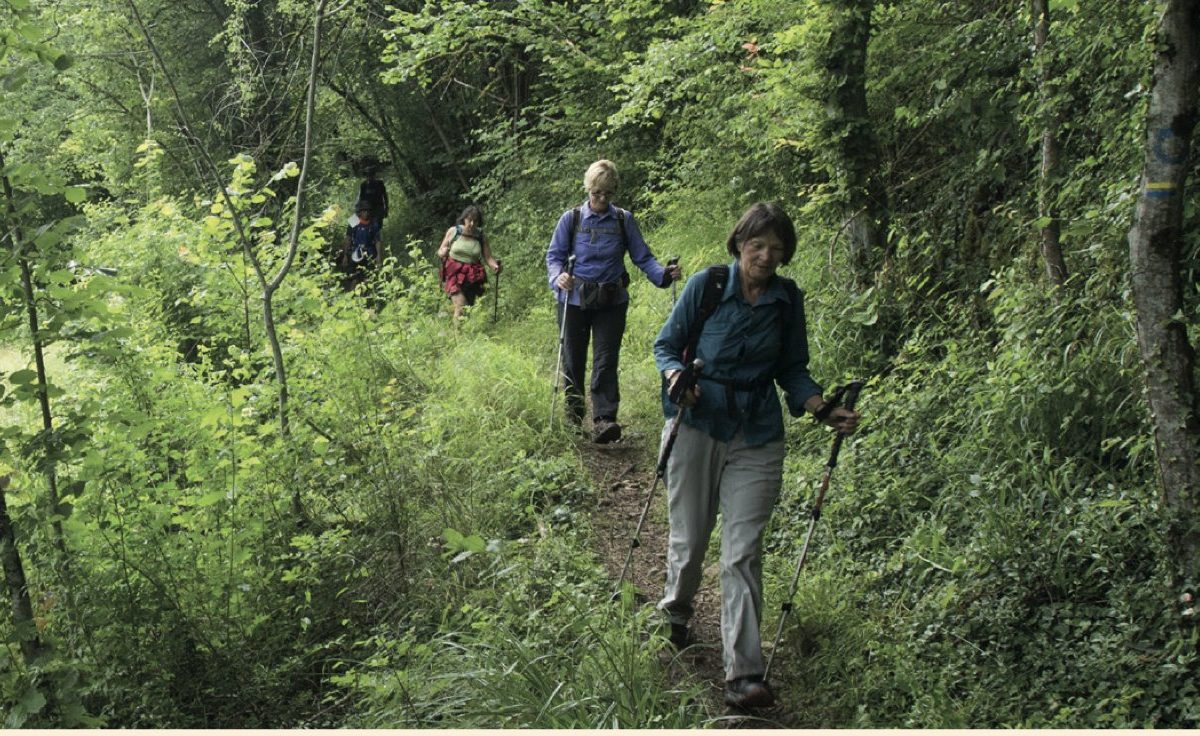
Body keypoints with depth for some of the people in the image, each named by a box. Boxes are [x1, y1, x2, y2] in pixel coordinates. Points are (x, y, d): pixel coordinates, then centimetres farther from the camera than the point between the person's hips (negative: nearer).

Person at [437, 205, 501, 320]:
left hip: (472, 277, 2)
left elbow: (488, 257, -1)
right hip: (454, 273, -2)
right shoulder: (453, 231, 0)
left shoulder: (481, 237, 2)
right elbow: (440, 251, 8)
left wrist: (495, 265, -23)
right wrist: (443, 252, -16)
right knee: (461, 306, -21)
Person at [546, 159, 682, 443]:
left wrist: (663, 274, -17)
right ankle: (573, 416, 24)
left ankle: (604, 420, -13)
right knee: (573, 361, 8)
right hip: (574, 301, 0)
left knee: (605, 361, -7)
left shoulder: (624, 220, 3)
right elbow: (554, 255, 2)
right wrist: (558, 276, -20)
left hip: (612, 303, 0)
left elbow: (642, 257, 1)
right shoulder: (571, 219, 1)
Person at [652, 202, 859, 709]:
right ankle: (674, 615, 42)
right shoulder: (707, 285, -4)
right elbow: (667, 344, 3)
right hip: (697, 425, -1)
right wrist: (676, 375, -19)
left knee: (743, 555, -6)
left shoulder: (788, 299, 3)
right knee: (688, 541, 9)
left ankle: (743, 676, -4)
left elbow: (792, 369, 12)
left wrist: (822, 409, -5)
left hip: (757, 439, 1)